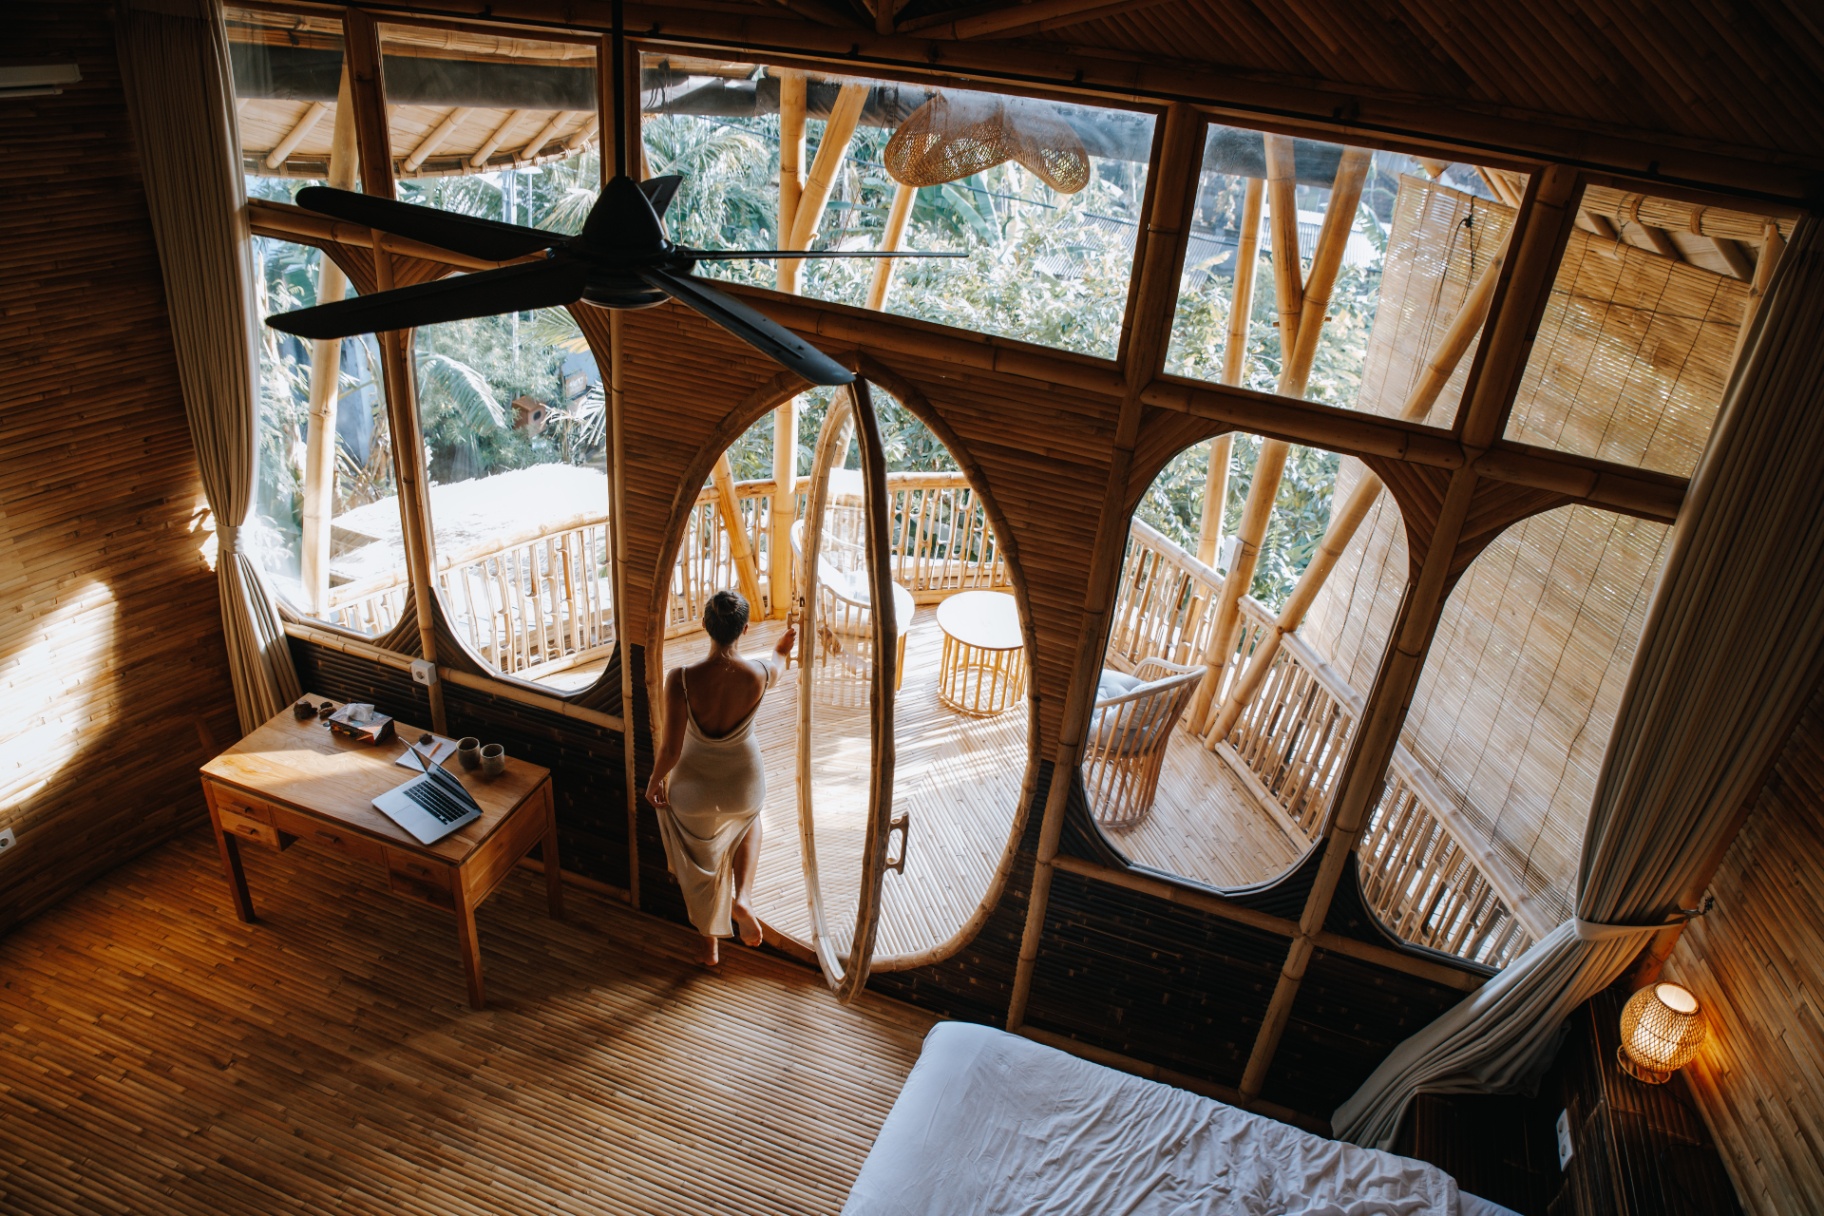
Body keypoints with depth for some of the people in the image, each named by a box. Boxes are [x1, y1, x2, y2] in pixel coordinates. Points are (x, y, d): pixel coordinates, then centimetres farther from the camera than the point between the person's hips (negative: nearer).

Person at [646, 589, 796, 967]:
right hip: (743, 785, 1)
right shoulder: (758, 675, -23)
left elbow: (671, 749, -23)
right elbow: (776, 664, 4)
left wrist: (655, 780, -1)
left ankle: (710, 945, 45)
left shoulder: (680, 679, -29)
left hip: (693, 789, -1)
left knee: (702, 864, 27)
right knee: (748, 823, 38)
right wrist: (782, 648, 29)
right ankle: (742, 898, 17)